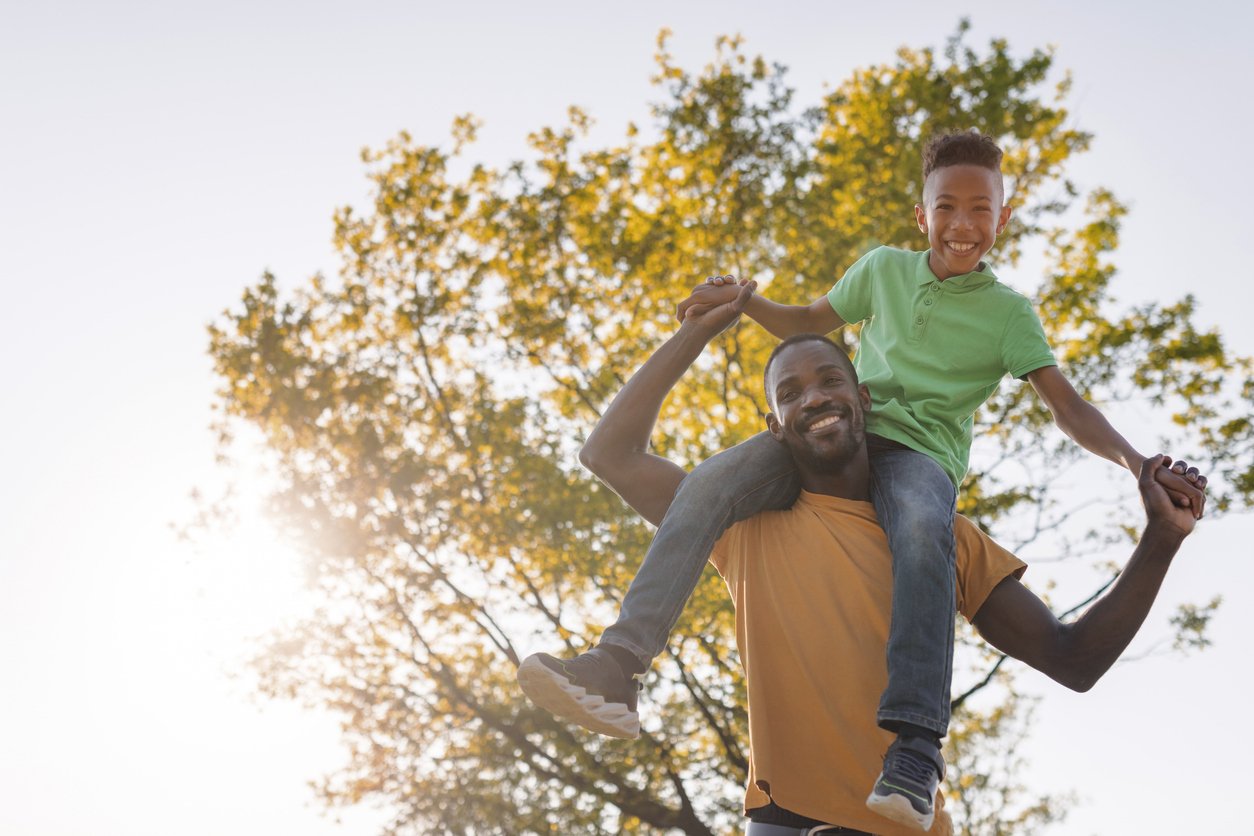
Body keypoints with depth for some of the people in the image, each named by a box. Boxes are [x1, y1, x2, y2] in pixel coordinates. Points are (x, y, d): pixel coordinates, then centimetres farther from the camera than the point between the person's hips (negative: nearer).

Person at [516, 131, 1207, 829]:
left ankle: (915, 740, -49)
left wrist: (1138, 463, -18)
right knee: (710, 483, -25)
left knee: (923, 530, -41)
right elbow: (810, 323, 32)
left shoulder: (1009, 313, 9)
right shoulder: (884, 269, 19)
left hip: (919, 452, -3)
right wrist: (742, 302, 12)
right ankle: (621, 663, -32)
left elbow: (1068, 406, 0)